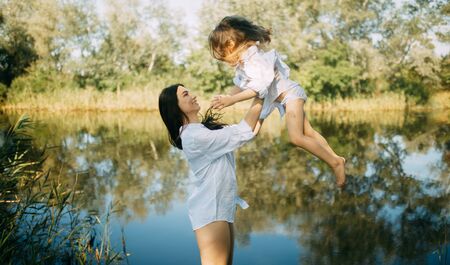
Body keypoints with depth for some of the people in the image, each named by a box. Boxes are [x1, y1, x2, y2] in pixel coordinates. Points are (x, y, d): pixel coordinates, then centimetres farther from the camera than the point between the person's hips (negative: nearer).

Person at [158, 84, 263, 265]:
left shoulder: (203, 129, 12)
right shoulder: (194, 136, -19)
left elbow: (249, 131, 15)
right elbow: (242, 133, -17)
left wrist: (262, 107, 7)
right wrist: (258, 100, -10)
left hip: (219, 207, 10)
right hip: (210, 210, -10)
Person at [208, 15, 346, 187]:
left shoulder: (253, 59, -27)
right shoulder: (243, 60, 5)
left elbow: (259, 87, -37)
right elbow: (240, 85, 12)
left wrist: (231, 100, -39)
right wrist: (226, 99, 0)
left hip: (290, 94, -11)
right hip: (286, 98, 11)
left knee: (296, 137, -20)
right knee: (307, 132, 14)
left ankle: (335, 162, -9)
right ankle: (335, 159, 22)